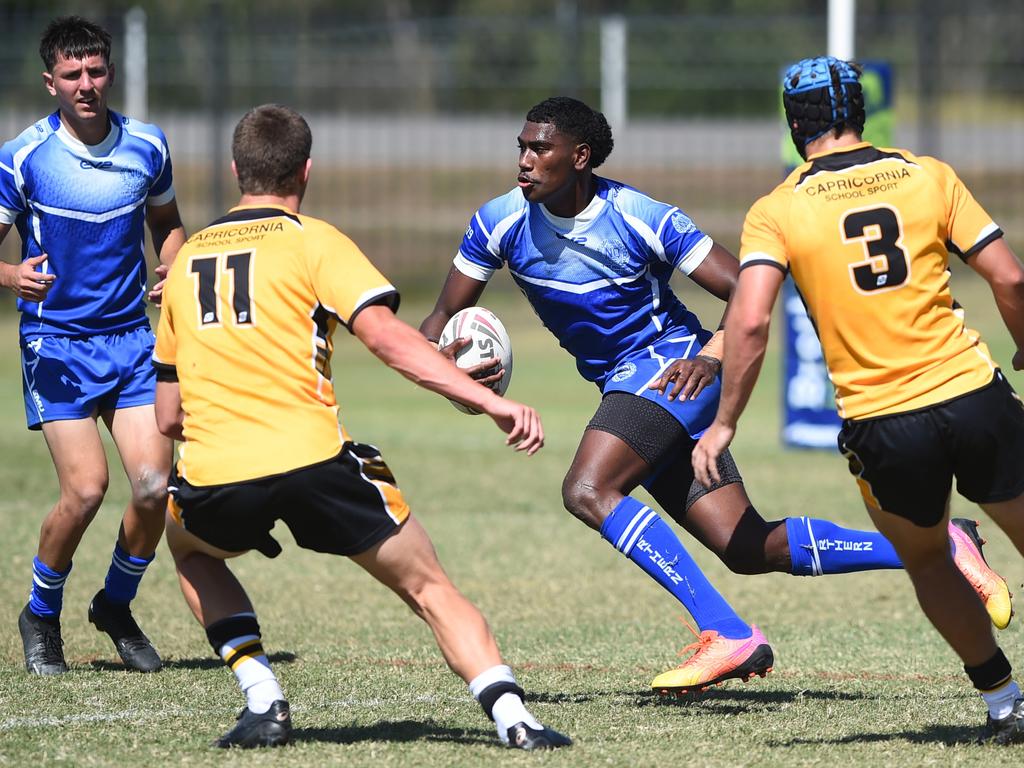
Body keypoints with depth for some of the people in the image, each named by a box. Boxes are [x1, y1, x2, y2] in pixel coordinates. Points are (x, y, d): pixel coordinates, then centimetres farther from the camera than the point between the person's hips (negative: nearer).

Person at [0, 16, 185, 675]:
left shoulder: (147, 148, 2)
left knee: (156, 483, -9)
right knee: (86, 487, -16)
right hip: (56, 342, -3)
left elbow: (168, 225, 19)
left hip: (131, 338, 4)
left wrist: (176, 270, -2)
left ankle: (117, 604, 18)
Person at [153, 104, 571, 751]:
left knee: (190, 548, 35)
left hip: (213, 478, 3)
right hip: (312, 462, -3)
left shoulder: (187, 260, 20)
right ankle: (512, 716, -7)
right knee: (429, 587, 11)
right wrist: (491, 402, -13)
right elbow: (386, 335, -11)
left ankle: (262, 701, 18)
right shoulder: (312, 241, 6)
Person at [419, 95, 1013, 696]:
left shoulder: (640, 218, -16)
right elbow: (441, 322, 3)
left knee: (588, 492, -29)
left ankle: (728, 635, -30)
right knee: (750, 549, -1)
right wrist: (444, 361, -20)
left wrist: (713, 357, -32)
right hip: (624, 385, 6)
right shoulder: (501, 224, -3)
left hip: (672, 368, -6)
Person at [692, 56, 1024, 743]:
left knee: (927, 562, 23)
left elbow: (750, 324, -12)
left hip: (881, 423, 0)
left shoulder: (776, 211, 0)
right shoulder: (929, 177, 3)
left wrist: (725, 422, -3)